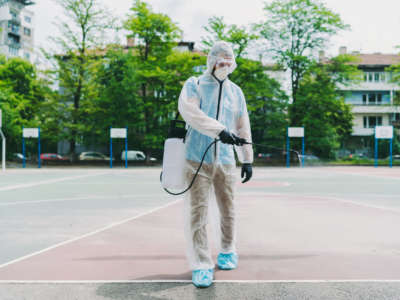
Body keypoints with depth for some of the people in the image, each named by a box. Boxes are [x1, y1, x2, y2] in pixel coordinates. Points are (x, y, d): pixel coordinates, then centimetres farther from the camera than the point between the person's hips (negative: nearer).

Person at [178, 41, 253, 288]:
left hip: (225, 161, 4)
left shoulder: (236, 92, 16)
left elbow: (243, 127, 18)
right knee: (197, 212, -6)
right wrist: (220, 131, -27)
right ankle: (201, 265, 1)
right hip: (197, 159, -3)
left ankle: (227, 251, 32)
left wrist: (247, 159, 13)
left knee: (228, 211, 10)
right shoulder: (194, 85, 3)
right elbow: (189, 111, -17)